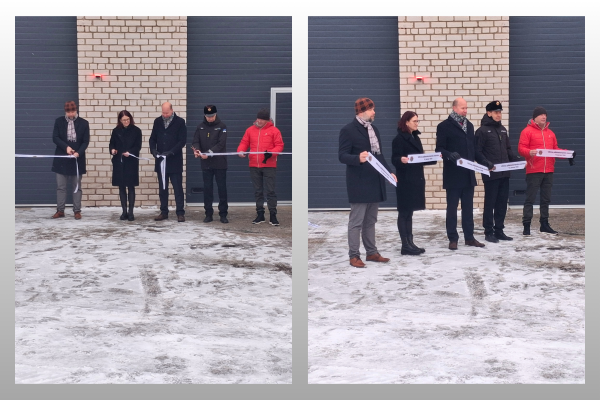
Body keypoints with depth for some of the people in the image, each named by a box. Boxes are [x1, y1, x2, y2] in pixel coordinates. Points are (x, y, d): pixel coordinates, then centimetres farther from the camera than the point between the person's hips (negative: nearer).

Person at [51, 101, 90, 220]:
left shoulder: (83, 123, -1)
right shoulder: (59, 121, 2)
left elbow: (85, 141, -3)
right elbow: (55, 138, -2)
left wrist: (78, 153, -19)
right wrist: (66, 147, -17)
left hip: (77, 159, -1)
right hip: (61, 158, 1)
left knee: (76, 186, 4)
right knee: (60, 187, 4)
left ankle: (77, 211, 9)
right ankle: (60, 210, 10)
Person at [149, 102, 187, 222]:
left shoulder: (180, 122, -4)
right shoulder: (158, 121, 8)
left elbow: (182, 140, -8)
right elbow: (153, 138, 11)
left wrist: (171, 152, -18)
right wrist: (153, 150, -8)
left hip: (175, 161, -4)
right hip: (161, 160, 4)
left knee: (178, 188, -2)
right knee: (162, 188, 9)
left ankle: (180, 213, 1)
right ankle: (164, 212, 16)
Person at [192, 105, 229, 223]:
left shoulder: (221, 126, -3)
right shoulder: (201, 127, 8)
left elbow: (221, 144, -13)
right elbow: (196, 141, 1)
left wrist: (209, 153, -25)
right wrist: (196, 149, -22)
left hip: (219, 163, -3)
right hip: (206, 164, 3)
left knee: (222, 189, 1)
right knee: (207, 189, 6)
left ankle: (223, 214, 8)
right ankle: (208, 214, 13)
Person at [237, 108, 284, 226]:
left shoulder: (274, 131, -2)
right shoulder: (250, 130, 9)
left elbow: (279, 145, -4)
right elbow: (244, 142, 11)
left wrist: (271, 153, -21)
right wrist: (241, 150, -10)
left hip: (269, 166, -4)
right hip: (254, 166, 4)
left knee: (270, 191, -3)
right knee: (257, 191, 9)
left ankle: (273, 215, 2)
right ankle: (260, 214, 17)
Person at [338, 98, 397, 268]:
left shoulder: (374, 129, 16)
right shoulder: (348, 130, -9)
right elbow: (342, 156, -14)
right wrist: (358, 158, -32)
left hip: (375, 181, 8)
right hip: (359, 183, -8)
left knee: (370, 220, 13)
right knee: (356, 221, -4)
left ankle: (372, 252, 20)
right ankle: (354, 255, 1)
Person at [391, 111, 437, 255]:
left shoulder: (415, 138, 14)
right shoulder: (399, 139, -11)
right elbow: (394, 160, -16)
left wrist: (434, 159, 8)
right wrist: (401, 160, -36)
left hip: (416, 179, 8)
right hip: (405, 180, -8)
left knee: (409, 212, 11)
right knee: (404, 212, -3)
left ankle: (410, 243, 15)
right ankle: (405, 245, 0)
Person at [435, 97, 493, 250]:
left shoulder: (469, 125, 15)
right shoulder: (444, 126, -5)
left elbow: (473, 149, 17)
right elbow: (439, 149, -9)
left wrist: (485, 163, 7)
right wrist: (449, 155, -28)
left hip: (468, 174, 6)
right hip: (453, 175, -6)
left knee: (468, 207, 10)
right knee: (452, 207, 1)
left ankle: (469, 237, 17)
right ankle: (453, 239, 7)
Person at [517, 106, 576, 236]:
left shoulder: (550, 133, 16)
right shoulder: (527, 131, -3)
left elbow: (555, 149, 19)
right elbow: (521, 148, -10)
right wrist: (530, 152, -29)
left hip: (549, 171, 6)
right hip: (533, 171, -6)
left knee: (546, 199, 11)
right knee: (530, 199, -5)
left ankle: (544, 224, 19)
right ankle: (526, 225, -3)